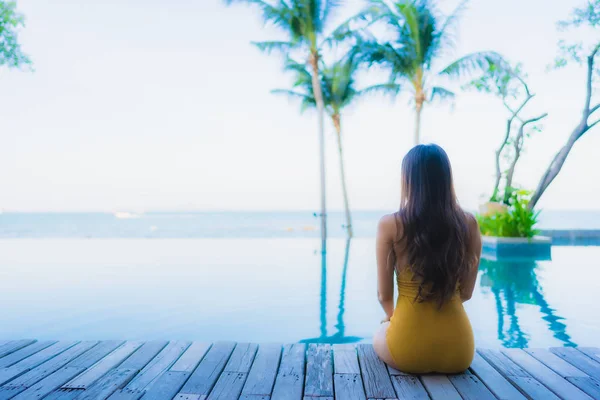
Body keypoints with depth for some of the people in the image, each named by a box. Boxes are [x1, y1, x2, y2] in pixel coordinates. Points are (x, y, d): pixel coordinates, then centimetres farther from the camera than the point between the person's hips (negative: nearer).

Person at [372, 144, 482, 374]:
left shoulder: (390, 225, -12)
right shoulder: (469, 223, -5)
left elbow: (384, 295, -4)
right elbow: (466, 292, 5)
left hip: (407, 351, -3)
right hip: (457, 350, 3)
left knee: (380, 334, 34)